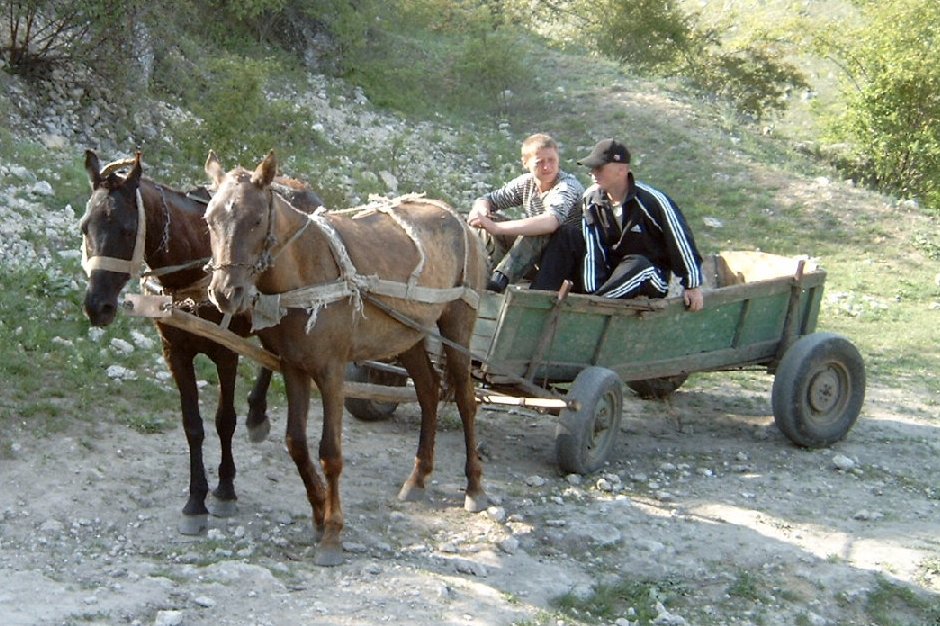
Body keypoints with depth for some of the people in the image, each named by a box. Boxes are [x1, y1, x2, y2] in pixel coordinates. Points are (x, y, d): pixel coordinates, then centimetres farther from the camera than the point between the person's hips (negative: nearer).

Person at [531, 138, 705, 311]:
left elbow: (681, 240, -14)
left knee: (637, 266, -40)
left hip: (651, 279, -4)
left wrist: (693, 285, -11)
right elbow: (591, 249, -13)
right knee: (566, 236, -12)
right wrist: (591, 291, -23)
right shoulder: (591, 198, -7)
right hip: (610, 269, 4)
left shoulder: (652, 200, -20)